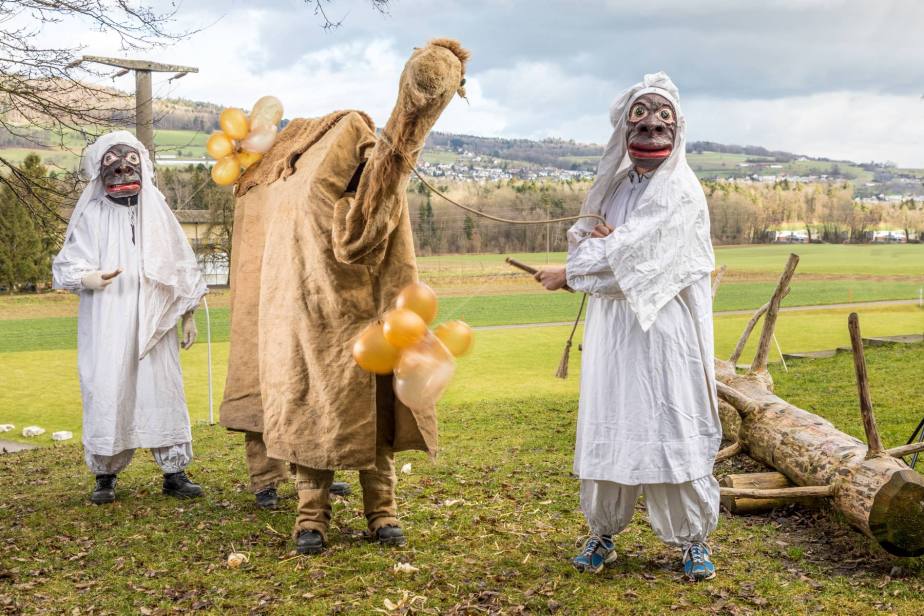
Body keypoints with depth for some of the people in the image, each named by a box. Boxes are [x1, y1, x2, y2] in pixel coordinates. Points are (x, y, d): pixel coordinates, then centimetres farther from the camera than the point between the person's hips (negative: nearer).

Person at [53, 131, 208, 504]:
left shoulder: (157, 212, 10)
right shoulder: (91, 215, 3)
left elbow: (181, 266, 14)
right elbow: (67, 265, 0)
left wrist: (188, 314, 11)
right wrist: (87, 279, -23)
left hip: (153, 322, 2)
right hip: (106, 325, -2)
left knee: (163, 389, -1)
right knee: (107, 392, -3)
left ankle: (174, 472, 5)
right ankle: (105, 475, 7)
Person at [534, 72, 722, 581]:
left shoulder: (680, 190, -9)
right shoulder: (613, 185, 13)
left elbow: (632, 256, -16)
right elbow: (579, 237, 13)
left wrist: (569, 275, -8)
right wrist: (593, 239, -11)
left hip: (664, 329, -5)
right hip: (611, 327, 6)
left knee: (673, 426, -2)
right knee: (608, 425, 8)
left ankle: (693, 537, 10)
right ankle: (603, 531, 18)